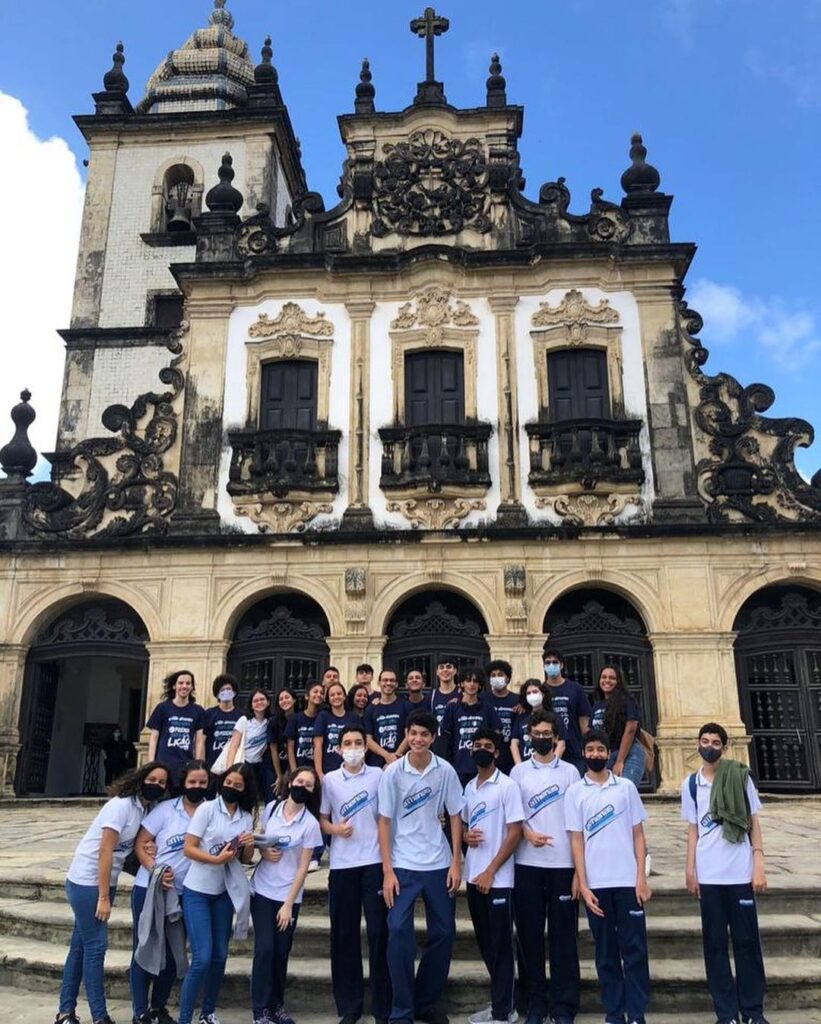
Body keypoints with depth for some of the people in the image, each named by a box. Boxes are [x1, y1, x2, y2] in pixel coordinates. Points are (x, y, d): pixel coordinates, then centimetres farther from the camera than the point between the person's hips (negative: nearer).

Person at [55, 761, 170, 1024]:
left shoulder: (145, 809, 4)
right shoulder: (121, 805, -20)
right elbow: (105, 851, -21)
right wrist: (104, 897, -20)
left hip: (104, 882, 8)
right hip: (86, 882, -8)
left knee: (81, 945, 13)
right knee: (96, 946, -4)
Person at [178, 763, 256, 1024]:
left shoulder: (246, 818, 2)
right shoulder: (207, 808, -11)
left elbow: (245, 859, 8)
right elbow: (188, 848, -14)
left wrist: (249, 846, -14)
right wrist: (216, 859, -27)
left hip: (223, 893, 5)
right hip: (197, 892, -5)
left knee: (220, 956, 11)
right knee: (202, 958, -10)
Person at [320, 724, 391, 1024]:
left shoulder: (378, 776, 0)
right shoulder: (329, 780, 3)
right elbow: (322, 819, 8)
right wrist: (335, 829, -12)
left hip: (374, 862, -1)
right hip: (341, 865, 2)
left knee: (379, 933, 2)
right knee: (344, 934, 7)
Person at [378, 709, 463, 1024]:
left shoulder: (446, 771, -5)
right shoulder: (392, 772, -8)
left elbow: (455, 817, 3)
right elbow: (384, 821, -4)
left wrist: (456, 863, -1)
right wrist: (387, 871, -8)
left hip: (438, 864, 2)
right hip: (402, 865, -2)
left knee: (443, 932, 8)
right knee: (398, 931, -9)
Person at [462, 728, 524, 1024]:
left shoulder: (507, 786, -10)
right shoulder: (469, 787, 9)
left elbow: (515, 833, -14)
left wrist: (490, 872, -16)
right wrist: (466, 836, -5)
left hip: (498, 878, -7)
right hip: (473, 876, 7)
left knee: (501, 945, 2)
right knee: (485, 942, 15)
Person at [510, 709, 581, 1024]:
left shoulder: (569, 771, 5)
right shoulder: (518, 771, 6)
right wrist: (527, 833, -14)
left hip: (563, 863, -1)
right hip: (527, 863, 1)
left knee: (563, 935, 4)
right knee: (530, 934, 6)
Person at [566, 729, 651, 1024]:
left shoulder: (626, 787, 4)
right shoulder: (575, 792, 2)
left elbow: (638, 835, 5)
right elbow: (576, 841, 1)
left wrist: (641, 878, -3)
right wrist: (583, 886, -6)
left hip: (627, 881, 0)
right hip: (596, 884, 0)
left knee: (634, 949, 3)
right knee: (606, 951, 8)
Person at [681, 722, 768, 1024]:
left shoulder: (740, 777, 1)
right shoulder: (690, 784, 6)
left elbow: (753, 823, 2)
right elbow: (693, 830, 9)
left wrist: (759, 866, -5)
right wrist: (690, 870, 3)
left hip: (740, 873, -2)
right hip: (708, 876, 2)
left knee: (747, 941, 5)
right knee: (714, 943, 5)